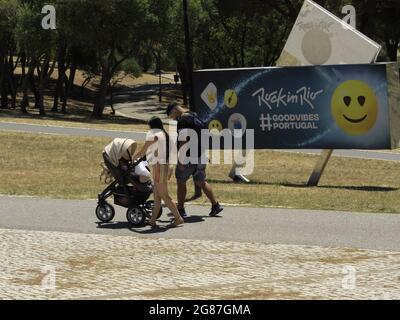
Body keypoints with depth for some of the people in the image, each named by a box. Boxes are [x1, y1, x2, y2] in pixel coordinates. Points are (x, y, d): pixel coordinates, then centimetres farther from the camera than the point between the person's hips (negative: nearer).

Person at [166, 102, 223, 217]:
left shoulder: (183, 120, -15)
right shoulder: (195, 116, 14)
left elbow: (183, 140, -23)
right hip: (200, 156, 9)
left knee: (181, 182, 5)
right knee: (201, 182, 16)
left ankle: (180, 209, 10)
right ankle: (215, 205, 11)